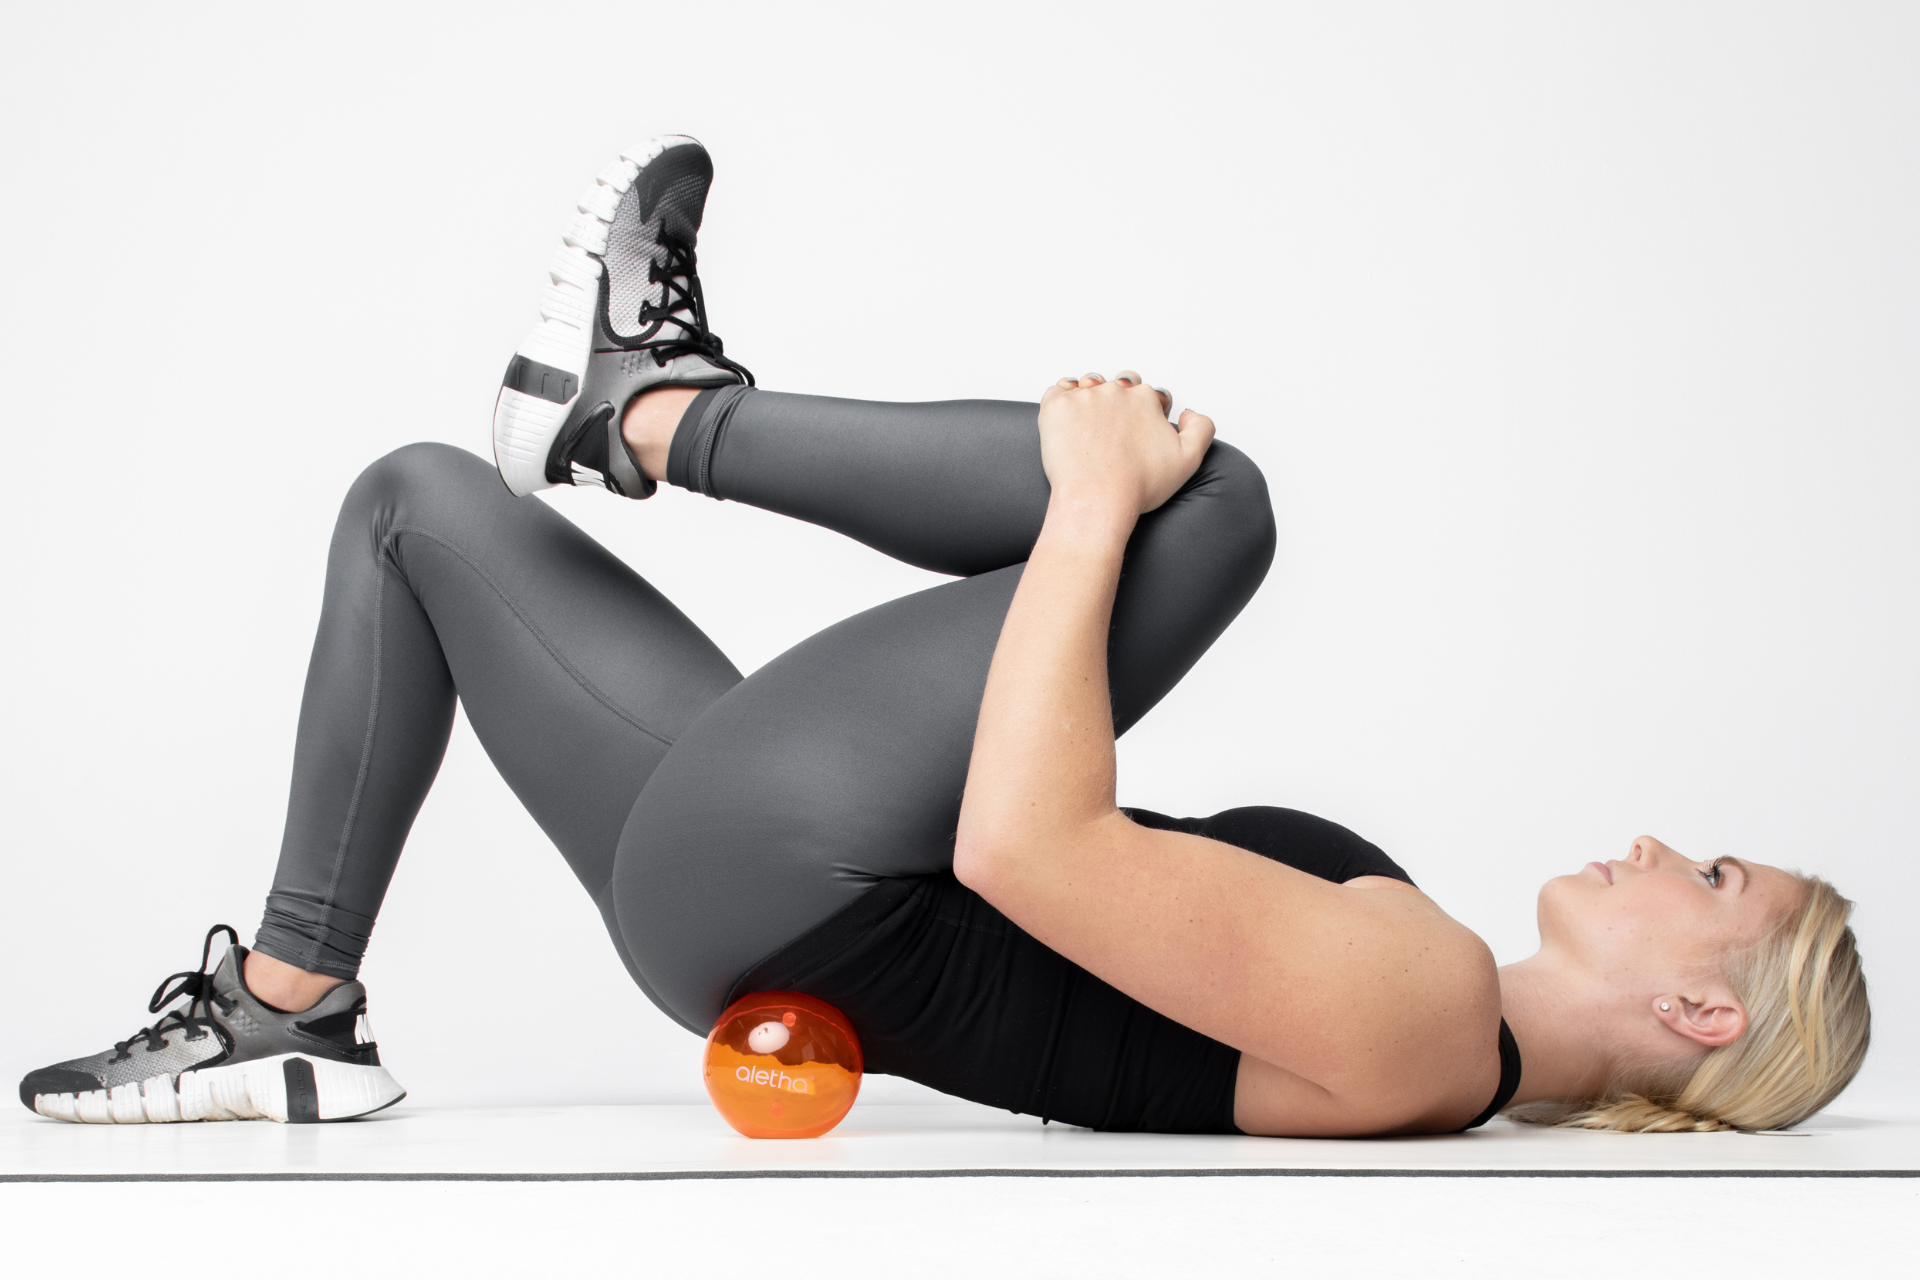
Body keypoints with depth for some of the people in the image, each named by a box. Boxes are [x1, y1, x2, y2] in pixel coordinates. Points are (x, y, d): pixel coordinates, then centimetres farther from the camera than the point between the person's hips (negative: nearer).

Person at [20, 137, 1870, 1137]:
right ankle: (283, 1015, 18)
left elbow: (1020, 849, -32)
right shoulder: (1444, 1036, 7)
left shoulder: (1418, 1003, -21)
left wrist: (1096, 504, -23)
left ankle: (651, 399, -2)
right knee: (419, 500, 20)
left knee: (1204, 497, -18)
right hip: (757, 900, 9)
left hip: (756, 860, -9)